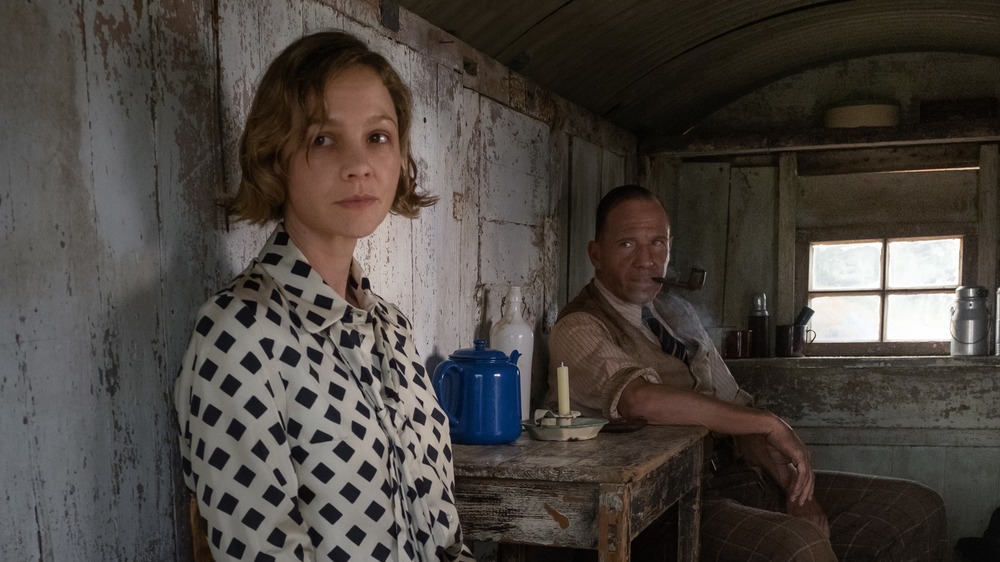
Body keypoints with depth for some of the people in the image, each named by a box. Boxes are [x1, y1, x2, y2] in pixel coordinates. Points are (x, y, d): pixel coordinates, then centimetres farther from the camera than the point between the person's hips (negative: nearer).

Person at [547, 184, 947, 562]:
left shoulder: (677, 312, 17)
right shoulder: (577, 330, -10)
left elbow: (737, 413, 15)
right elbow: (644, 400, -30)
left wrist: (793, 485, -2)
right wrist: (770, 425, -20)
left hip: (741, 479, 8)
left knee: (918, 510, 1)